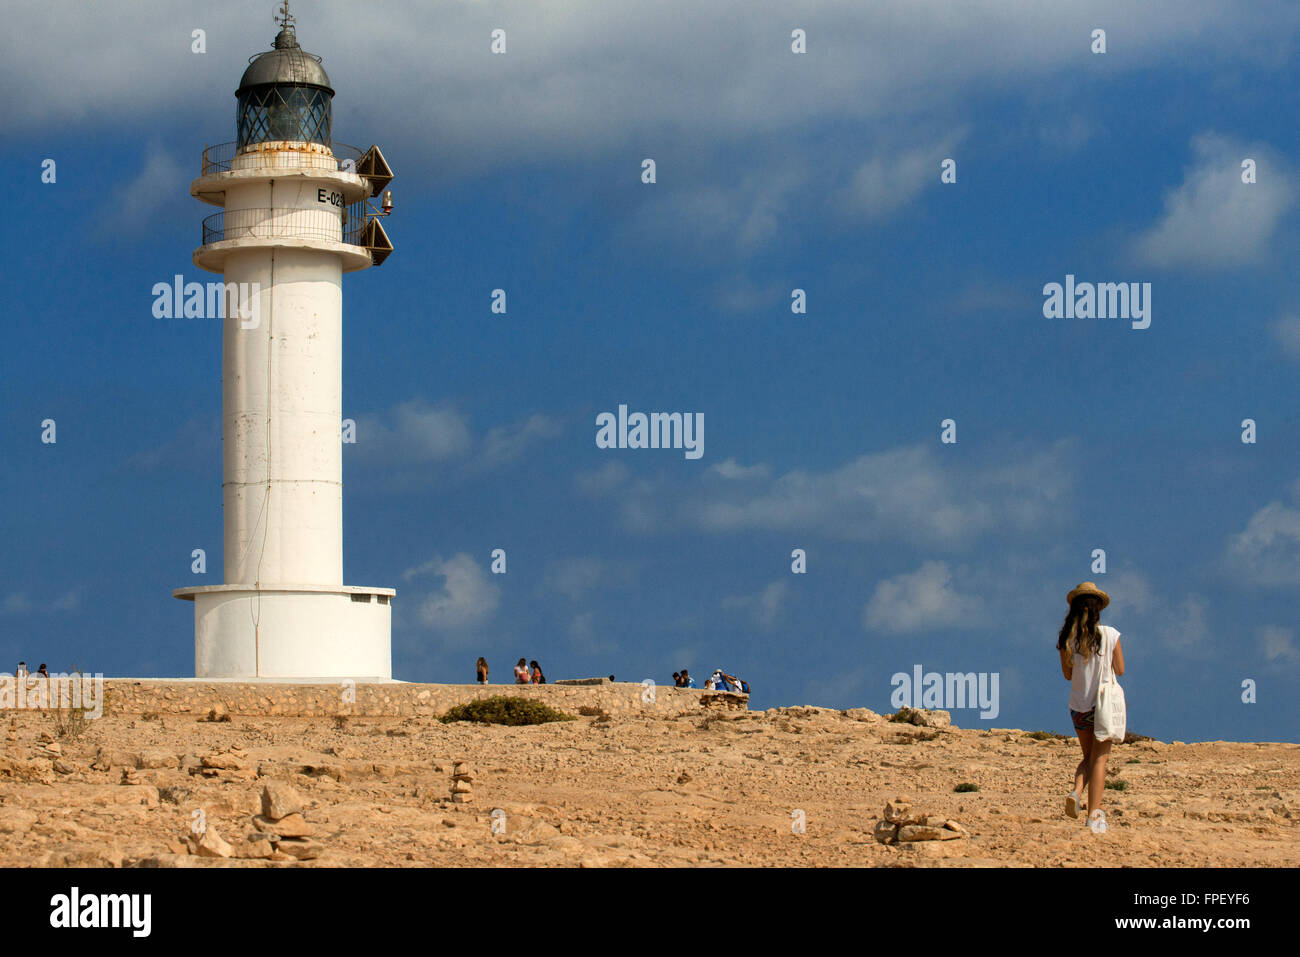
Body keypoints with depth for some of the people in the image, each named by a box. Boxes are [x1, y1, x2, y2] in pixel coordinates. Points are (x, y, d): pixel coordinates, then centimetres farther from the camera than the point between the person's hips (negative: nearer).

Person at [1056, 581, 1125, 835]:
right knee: (1099, 758, 2)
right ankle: (1094, 815, -5)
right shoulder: (1109, 635, -9)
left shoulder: (1067, 638, -4)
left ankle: (1076, 791, -8)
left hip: (1078, 707, 2)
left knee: (1089, 756, 19)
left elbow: (1068, 674, 4)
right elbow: (1120, 670, 0)